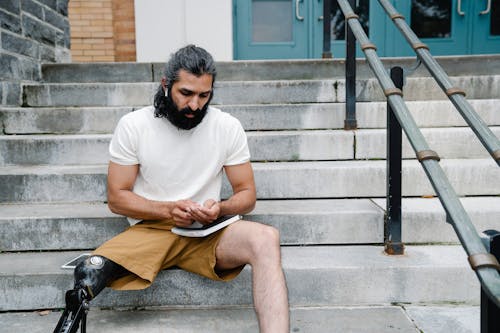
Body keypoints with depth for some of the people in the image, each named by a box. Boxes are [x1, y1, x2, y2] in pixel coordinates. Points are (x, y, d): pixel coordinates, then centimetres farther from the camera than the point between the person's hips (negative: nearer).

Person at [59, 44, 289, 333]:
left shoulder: (228, 127, -1)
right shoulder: (133, 125, -2)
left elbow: (247, 194, 5)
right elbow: (117, 198, 0)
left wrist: (219, 208, -19)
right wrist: (168, 210, -18)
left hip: (207, 233, 1)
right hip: (150, 229, 0)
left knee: (266, 238, -30)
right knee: (90, 273, -32)